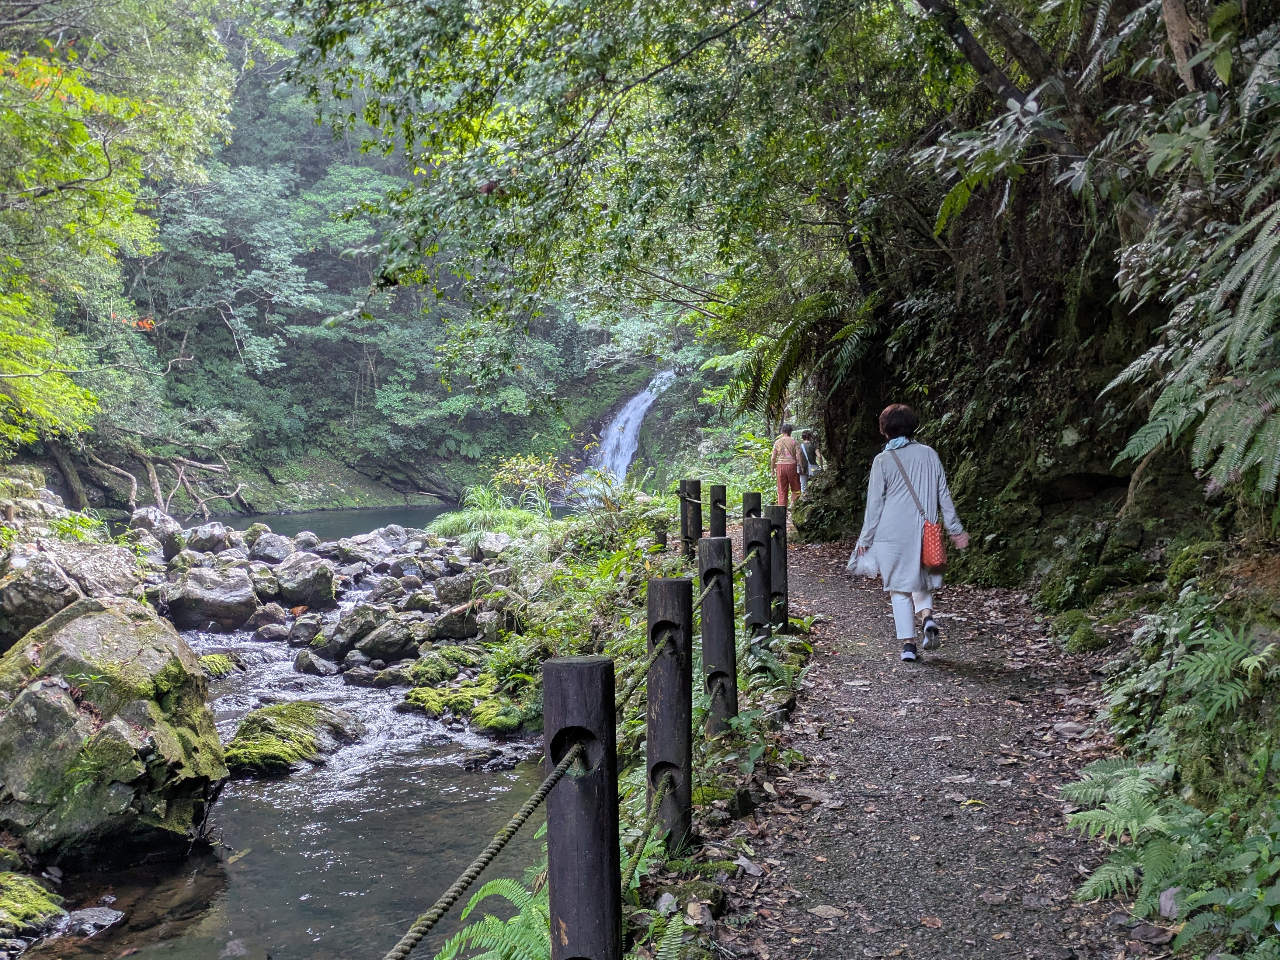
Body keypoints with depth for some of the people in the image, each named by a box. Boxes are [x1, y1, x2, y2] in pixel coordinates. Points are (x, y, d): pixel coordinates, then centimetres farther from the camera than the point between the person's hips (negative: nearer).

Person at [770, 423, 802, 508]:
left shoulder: (777, 442, 6)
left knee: (782, 491, 6)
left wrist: (772, 470, 13)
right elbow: (798, 456, -7)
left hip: (780, 466, 2)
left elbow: (773, 458, 7)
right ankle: (792, 504, -7)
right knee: (795, 488, 9)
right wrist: (800, 468, -3)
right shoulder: (794, 442, 0)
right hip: (791, 465, -2)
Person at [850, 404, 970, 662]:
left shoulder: (883, 460, -6)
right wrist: (955, 529, 13)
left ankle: (908, 644, 3)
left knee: (899, 588, 5)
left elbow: (875, 503, -4)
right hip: (924, 532, 3)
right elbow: (944, 494, 6)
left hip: (892, 534, -3)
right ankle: (927, 616, -6)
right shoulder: (929, 454, 3)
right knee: (921, 580, 21)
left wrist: (866, 539, 3)